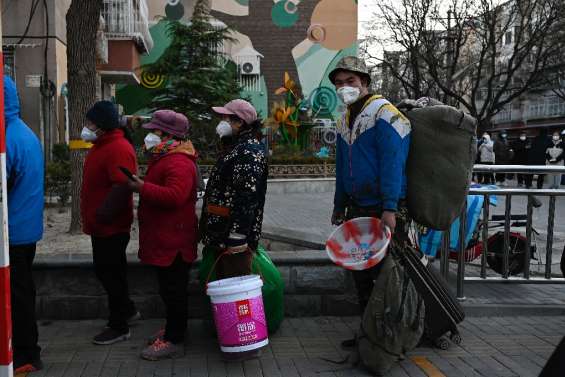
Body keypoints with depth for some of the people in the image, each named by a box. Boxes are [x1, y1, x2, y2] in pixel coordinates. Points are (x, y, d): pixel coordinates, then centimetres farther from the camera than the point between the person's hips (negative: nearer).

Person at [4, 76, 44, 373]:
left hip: (12, 232, -9)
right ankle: (26, 350, 30)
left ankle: (25, 356, 14)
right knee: (23, 290, 17)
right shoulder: (27, 133, 10)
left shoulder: (8, 139, -20)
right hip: (28, 228, 9)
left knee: (16, 294, 2)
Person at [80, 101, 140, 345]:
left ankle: (119, 327, 11)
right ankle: (127, 310, 36)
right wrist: (92, 219, 19)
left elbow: (122, 187, -30)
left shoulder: (119, 149, -21)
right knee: (107, 270, 19)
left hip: (111, 226, -10)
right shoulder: (103, 145, 12)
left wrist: (102, 215, -27)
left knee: (110, 272, -1)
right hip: (101, 225, 10)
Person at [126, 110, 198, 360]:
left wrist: (142, 188, -28)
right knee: (169, 289, 19)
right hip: (164, 239, 11)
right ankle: (172, 330, 32)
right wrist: (142, 186, 15)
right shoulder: (165, 158, 17)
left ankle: (174, 342, 7)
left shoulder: (179, 163, -20)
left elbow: (174, 197, -33)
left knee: (173, 290, -2)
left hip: (173, 242, -11)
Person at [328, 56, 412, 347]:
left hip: (384, 211, -8)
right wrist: (339, 207, 20)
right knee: (360, 273, 13)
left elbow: (393, 163, -18)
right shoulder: (344, 121, 15)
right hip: (357, 209, 8)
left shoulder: (384, 113, -10)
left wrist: (390, 209, -25)